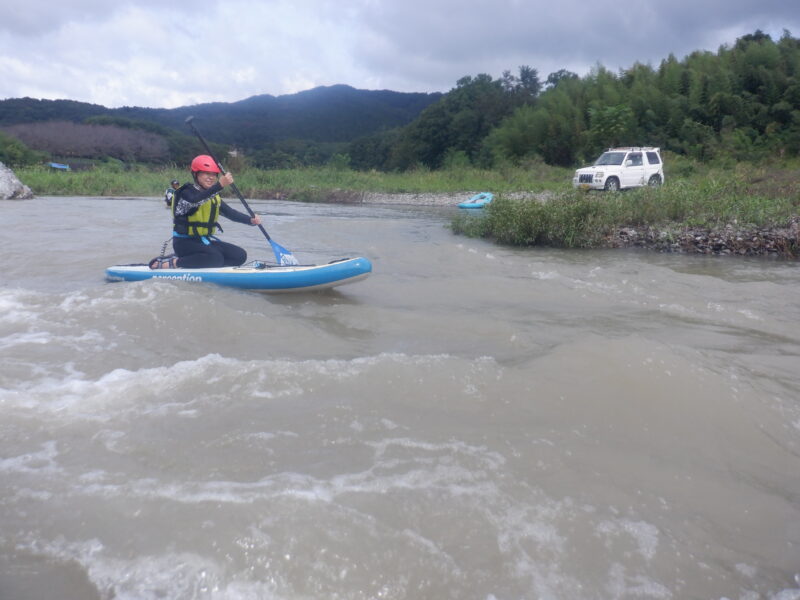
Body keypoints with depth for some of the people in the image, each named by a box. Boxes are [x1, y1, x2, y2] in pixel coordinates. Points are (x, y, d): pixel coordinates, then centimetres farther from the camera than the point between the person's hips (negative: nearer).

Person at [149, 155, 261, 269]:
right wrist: (220, 185, -49)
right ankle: (173, 263, -18)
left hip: (205, 240, 8)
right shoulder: (187, 192, -12)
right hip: (185, 242, -8)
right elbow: (195, 200, -36)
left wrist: (251, 219, -17)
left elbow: (230, 212, 2)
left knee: (240, 256, -5)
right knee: (216, 258, -33)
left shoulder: (214, 197, 12)